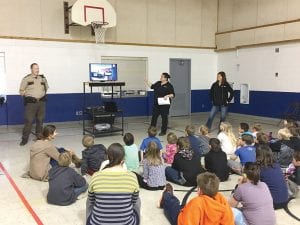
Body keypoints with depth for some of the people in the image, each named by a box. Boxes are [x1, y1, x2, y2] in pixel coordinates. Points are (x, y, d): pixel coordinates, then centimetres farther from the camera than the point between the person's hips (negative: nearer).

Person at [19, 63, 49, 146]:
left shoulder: (43, 78, 9)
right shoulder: (26, 79, -3)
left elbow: (46, 88, 23)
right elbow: (21, 91, 3)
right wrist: (28, 95, -1)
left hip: (41, 102, 4)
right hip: (31, 103, -4)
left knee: (40, 120, 10)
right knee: (28, 121, -6)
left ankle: (39, 136, 22)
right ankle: (24, 138, 1)